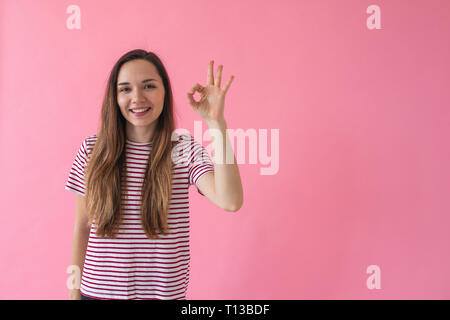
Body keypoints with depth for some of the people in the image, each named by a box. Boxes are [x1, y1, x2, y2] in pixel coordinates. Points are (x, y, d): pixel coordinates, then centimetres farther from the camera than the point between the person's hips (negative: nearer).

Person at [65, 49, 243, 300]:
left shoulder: (185, 148, -9)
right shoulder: (92, 149, -4)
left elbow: (230, 201, -26)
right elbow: (82, 227, 3)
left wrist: (217, 122, -27)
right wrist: (75, 291, 5)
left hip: (165, 292, 0)